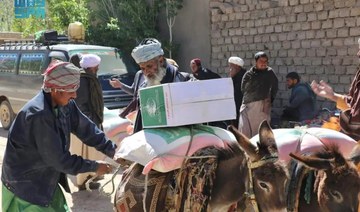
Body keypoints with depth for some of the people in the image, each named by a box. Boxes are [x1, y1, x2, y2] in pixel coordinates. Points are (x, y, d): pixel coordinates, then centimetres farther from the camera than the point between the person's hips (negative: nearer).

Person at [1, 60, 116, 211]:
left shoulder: (65, 104, -7)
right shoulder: (38, 115, -31)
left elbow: (85, 128, 1)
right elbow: (58, 158, -27)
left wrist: (112, 150, -8)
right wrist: (94, 167, -19)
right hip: (24, 185, -8)